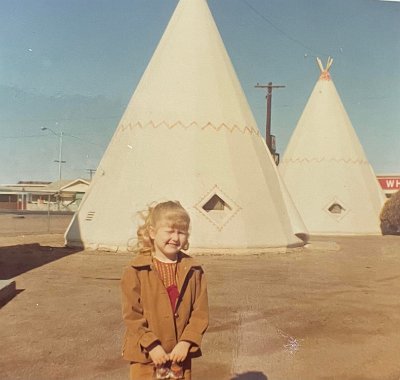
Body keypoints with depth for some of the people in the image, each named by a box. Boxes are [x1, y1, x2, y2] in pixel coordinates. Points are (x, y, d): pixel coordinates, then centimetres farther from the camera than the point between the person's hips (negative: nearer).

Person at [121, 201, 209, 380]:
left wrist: (186, 342, -11)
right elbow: (132, 315, -11)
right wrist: (151, 345, -14)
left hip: (180, 353, 3)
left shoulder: (193, 270, -3)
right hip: (146, 354, -3)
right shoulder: (136, 270, -11)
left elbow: (200, 312, -2)